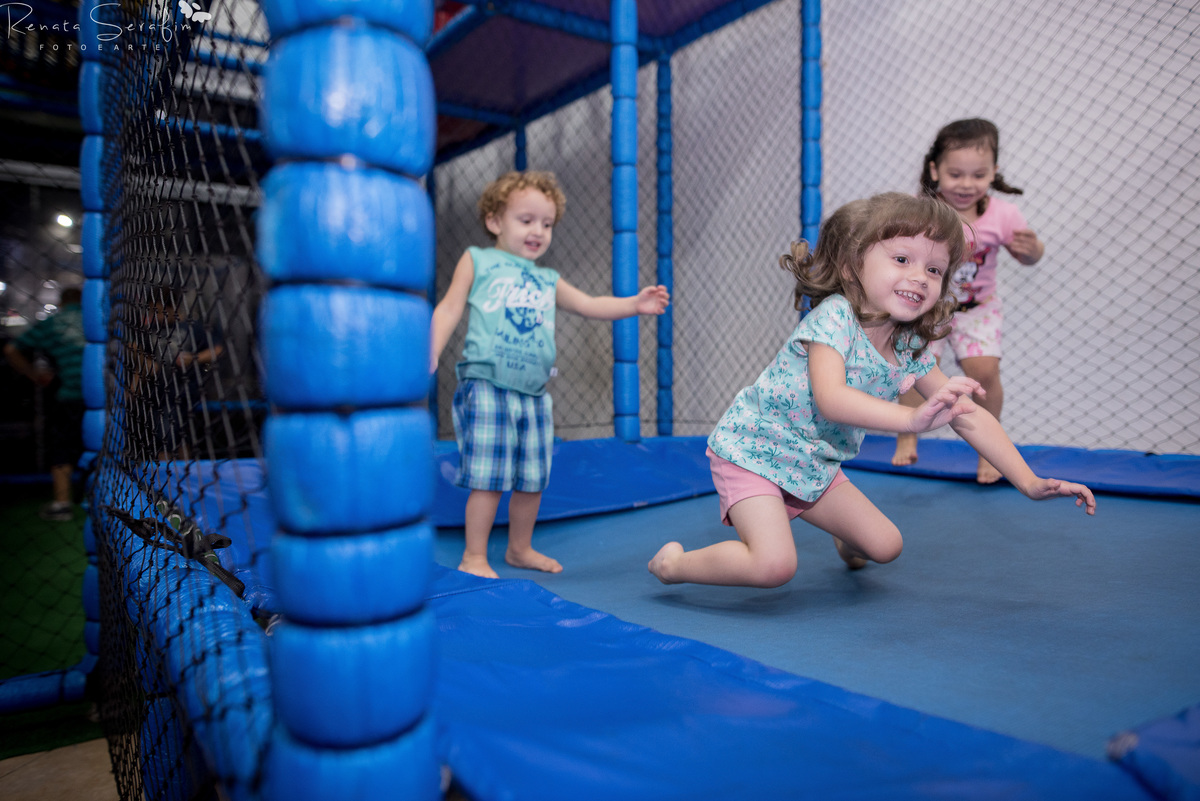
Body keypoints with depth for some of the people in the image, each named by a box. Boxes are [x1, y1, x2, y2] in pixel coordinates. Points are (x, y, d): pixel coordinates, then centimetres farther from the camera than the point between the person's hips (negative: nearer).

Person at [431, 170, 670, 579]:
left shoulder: (548, 281, 20)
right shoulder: (477, 261, 8)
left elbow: (590, 305, 18)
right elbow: (449, 308, 4)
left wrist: (634, 304, 2)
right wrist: (431, 352, -10)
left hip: (533, 393, 5)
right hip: (486, 387, -5)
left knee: (532, 478, 11)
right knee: (488, 476, -7)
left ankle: (520, 548, 30)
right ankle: (474, 557, 7)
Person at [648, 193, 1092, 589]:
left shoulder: (909, 346, -2)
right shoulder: (834, 315, -25)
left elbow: (970, 414, 3)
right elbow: (830, 401, -40)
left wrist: (1030, 482, 0)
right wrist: (913, 418, -52)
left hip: (815, 465, 8)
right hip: (752, 449, -7)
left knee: (886, 546, 9)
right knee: (774, 566, -23)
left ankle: (847, 545, 45)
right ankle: (674, 563, 0)